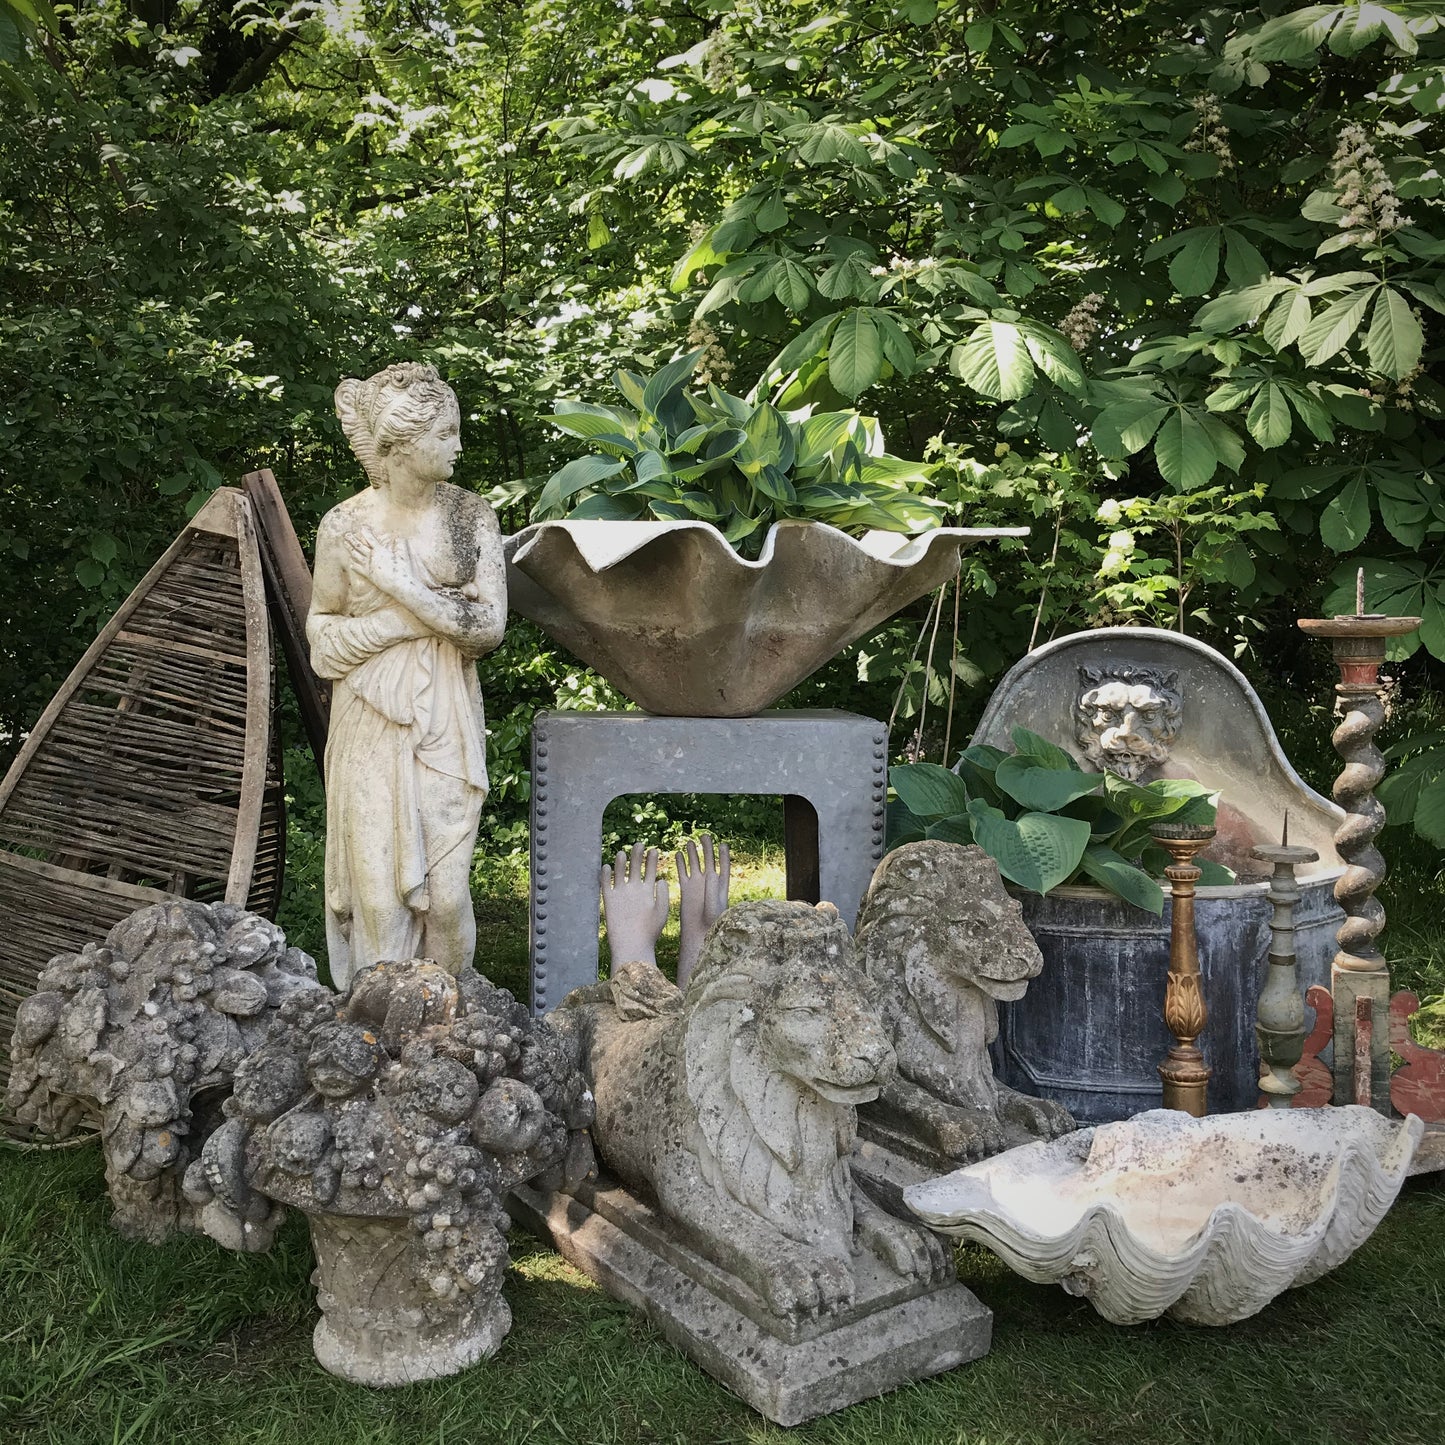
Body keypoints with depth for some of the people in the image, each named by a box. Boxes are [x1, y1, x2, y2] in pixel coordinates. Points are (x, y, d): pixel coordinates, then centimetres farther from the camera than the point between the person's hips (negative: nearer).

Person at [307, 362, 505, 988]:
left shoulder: (471, 515, -1)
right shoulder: (345, 525, -4)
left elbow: (490, 625, -8)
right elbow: (322, 632, 4)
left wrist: (404, 587, -15)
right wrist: (403, 625, -10)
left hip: (447, 723, 1)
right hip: (373, 725, -1)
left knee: (446, 888, 3)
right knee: (378, 886, 3)